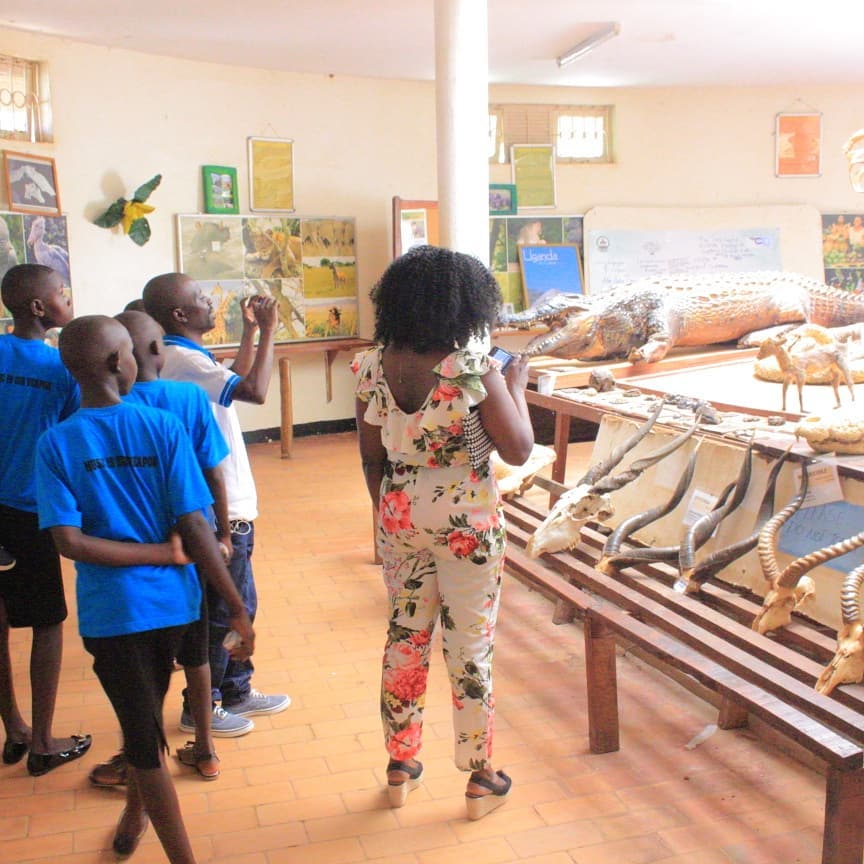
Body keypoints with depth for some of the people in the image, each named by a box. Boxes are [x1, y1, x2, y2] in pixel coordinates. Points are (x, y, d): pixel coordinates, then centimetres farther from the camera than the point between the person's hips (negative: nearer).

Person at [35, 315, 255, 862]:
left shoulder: (56, 444, -8)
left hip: (111, 611, -2)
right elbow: (195, 527, -13)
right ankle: (135, 817, 49)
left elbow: (70, 541, -17)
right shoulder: (164, 427, -10)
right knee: (147, 718, 26)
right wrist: (238, 608, -8)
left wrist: (168, 553, -9)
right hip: (172, 600, 2)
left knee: (145, 739, 10)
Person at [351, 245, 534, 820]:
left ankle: (401, 765, 31)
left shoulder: (372, 367, -4)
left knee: (405, 636, 18)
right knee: (471, 648, 9)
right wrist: (517, 385, 1)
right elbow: (518, 450, -12)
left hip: (401, 518, 4)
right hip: (468, 520, -4)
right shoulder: (474, 369, -18)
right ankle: (481, 777, 24)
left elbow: (371, 457, 3)